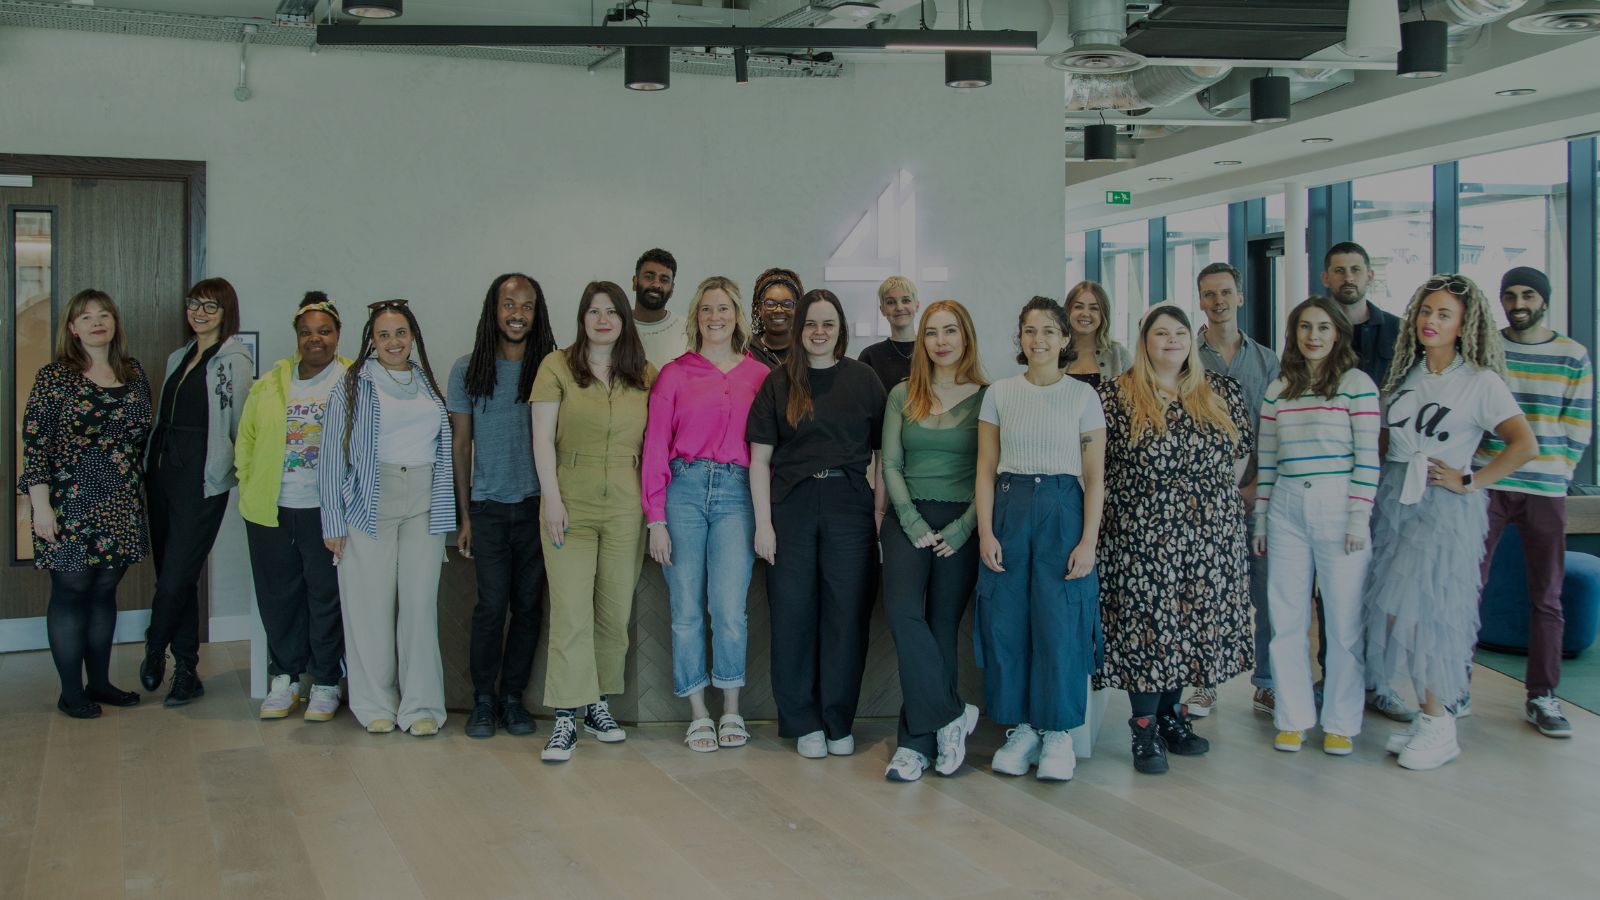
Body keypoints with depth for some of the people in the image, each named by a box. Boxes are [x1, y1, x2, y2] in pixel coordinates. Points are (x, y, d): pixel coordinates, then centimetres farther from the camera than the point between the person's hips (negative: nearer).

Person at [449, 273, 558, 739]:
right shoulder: (468, 369, 4)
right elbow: (460, 444, 7)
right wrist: (463, 516, 3)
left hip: (537, 505, 0)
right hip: (489, 507, 0)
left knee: (528, 606, 4)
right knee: (492, 605, -3)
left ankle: (513, 696, 16)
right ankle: (483, 699, 10)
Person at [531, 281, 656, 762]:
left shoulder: (645, 376, 8)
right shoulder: (557, 367, 1)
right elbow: (542, 438, -2)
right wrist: (552, 499, -9)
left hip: (626, 507, 3)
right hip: (570, 506, -3)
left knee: (615, 613, 8)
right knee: (571, 612, -7)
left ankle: (598, 704, 23)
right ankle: (566, 718, -1)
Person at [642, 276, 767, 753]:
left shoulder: (759, 376, 9)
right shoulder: (674, 374, 6)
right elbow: (655, 448, 4)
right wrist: (655, 520, -2)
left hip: (737, 494, 0)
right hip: (684, 489, 0)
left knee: (729, 609, -8)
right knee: (687, 609, 2)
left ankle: (731, 711, 9)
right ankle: (698, 714, 13)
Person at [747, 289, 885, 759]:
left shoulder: (864, 380, 7)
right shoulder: (778, 382, 6)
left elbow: (882, 452, 6)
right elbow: (760, 458, 4)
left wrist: (881, 513, -3)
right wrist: (763, 523, -3)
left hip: (849, 507, 0)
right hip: (792, 506, 0)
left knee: (846, 614, 1)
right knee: (793, 614, 2)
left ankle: (839, 722, 13)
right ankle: (804, 722, 14)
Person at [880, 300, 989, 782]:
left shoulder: (987, 398, 3)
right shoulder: (902, 396, 10)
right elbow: (890, 465, 5)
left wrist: (962, 528, -10)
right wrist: (914, 523, -6)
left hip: (961, 523, -1)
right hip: (908, 519, 2)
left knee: (942, 626, -2)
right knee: (903, 610, -19)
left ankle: (918, 741, 5)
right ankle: (951, 716, -6)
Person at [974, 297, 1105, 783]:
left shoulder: (1083, 396, 3)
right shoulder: (999, 393, 7)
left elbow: (1094, 477, 1)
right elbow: (986, 468, 6)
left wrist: (1089, 541, -7)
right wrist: (985, 531, -4)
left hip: (1063, 510, -2)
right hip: (1009, 508, 2)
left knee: (1060, 627, -4)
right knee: (1005, 625, 1)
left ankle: (1058, 734, 9)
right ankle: (1021, 729, 14)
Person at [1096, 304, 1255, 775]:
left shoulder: (1221, 391, 8)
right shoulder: (1116, 395, -2)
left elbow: (1242, 450, 15)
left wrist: (1217, 499, 11)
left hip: (1209, 536, 4)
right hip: (1141, 536, -4)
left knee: (1190, 619, 9)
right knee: (1145, 623, -3)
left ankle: (1171, 713, 24)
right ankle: (1144, 728, 6)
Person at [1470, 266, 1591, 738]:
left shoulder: (1573, 356, 5)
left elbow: (1578, 428, 7)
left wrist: (1556, 475, 0)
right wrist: (1475, 471, 0)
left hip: (1545, 490, 1)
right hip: (1485, 486, 0)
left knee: (1547, 595, 4)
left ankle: (1542, 697, 11)